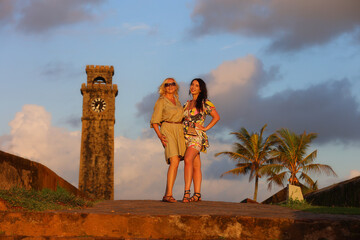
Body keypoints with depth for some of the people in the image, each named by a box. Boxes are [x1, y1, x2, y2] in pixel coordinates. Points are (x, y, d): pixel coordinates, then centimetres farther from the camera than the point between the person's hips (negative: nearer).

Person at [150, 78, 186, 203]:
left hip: (179, 132, 7)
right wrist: (160, 136, -19)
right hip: (167, 131, -7)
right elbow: (154, 121, -5)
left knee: (175, 164, 2)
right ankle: (169, 194, -27)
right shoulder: (161, 102, -3)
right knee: (174, 162, -22)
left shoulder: (176, 100, 17)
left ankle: (167, 195, 6)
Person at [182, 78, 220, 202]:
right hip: (186, 136, 6)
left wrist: (206, 128, -6)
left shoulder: (205, 103, 2)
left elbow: (216, 117, 1)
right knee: (196, 166, 4)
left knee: (188, 160, -25)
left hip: (197, 136, -6)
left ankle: (187, 191, -31)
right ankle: (197, 194, 2)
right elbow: (182, 120, 28)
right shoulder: (186, 104, 19)